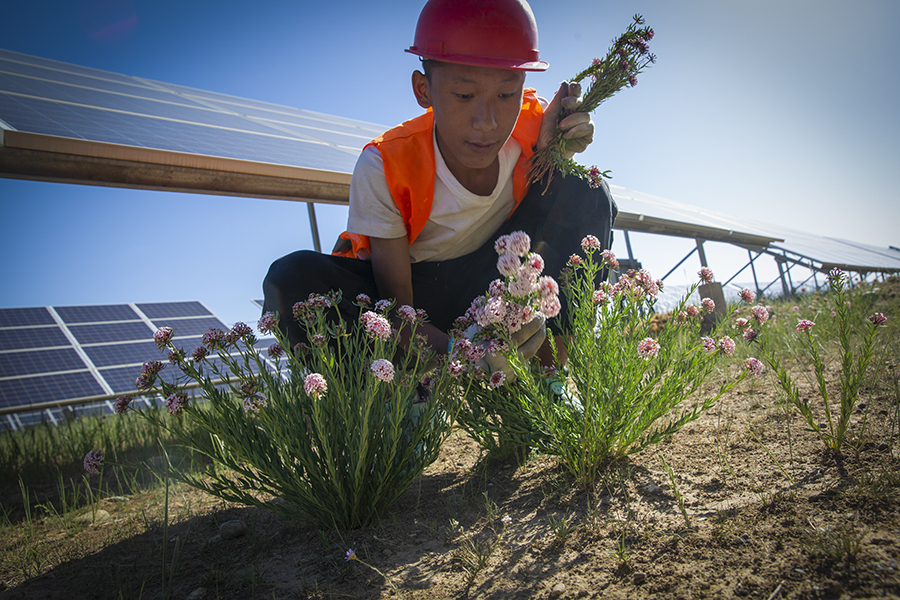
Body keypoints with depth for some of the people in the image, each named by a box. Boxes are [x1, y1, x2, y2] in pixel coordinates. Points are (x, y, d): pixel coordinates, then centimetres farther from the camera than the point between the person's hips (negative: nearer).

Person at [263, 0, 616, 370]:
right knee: (293, 281, -33)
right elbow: (398, 308, -25)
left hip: (486, 289, 3)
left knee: (587, 194, -18)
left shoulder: (534, 124, -17)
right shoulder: (384, 168, -26)